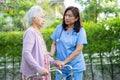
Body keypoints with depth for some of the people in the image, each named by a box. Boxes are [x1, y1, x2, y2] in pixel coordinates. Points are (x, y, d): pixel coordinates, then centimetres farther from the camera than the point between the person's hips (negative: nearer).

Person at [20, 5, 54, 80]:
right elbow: (26, 53, -25)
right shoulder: (30, 32, -15)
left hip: (42, 73, 9)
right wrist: (39, 68, -31)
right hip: (33, 74, -9)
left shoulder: (38, 33, 14)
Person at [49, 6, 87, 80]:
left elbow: (78, 50, -13)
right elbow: (54, 44, 9)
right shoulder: (59, 28, 3)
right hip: (61, 67, 2)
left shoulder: (80, 31, -7)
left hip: (75, 67, -2)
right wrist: (51, 54, -11)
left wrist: (64, 62, -18)